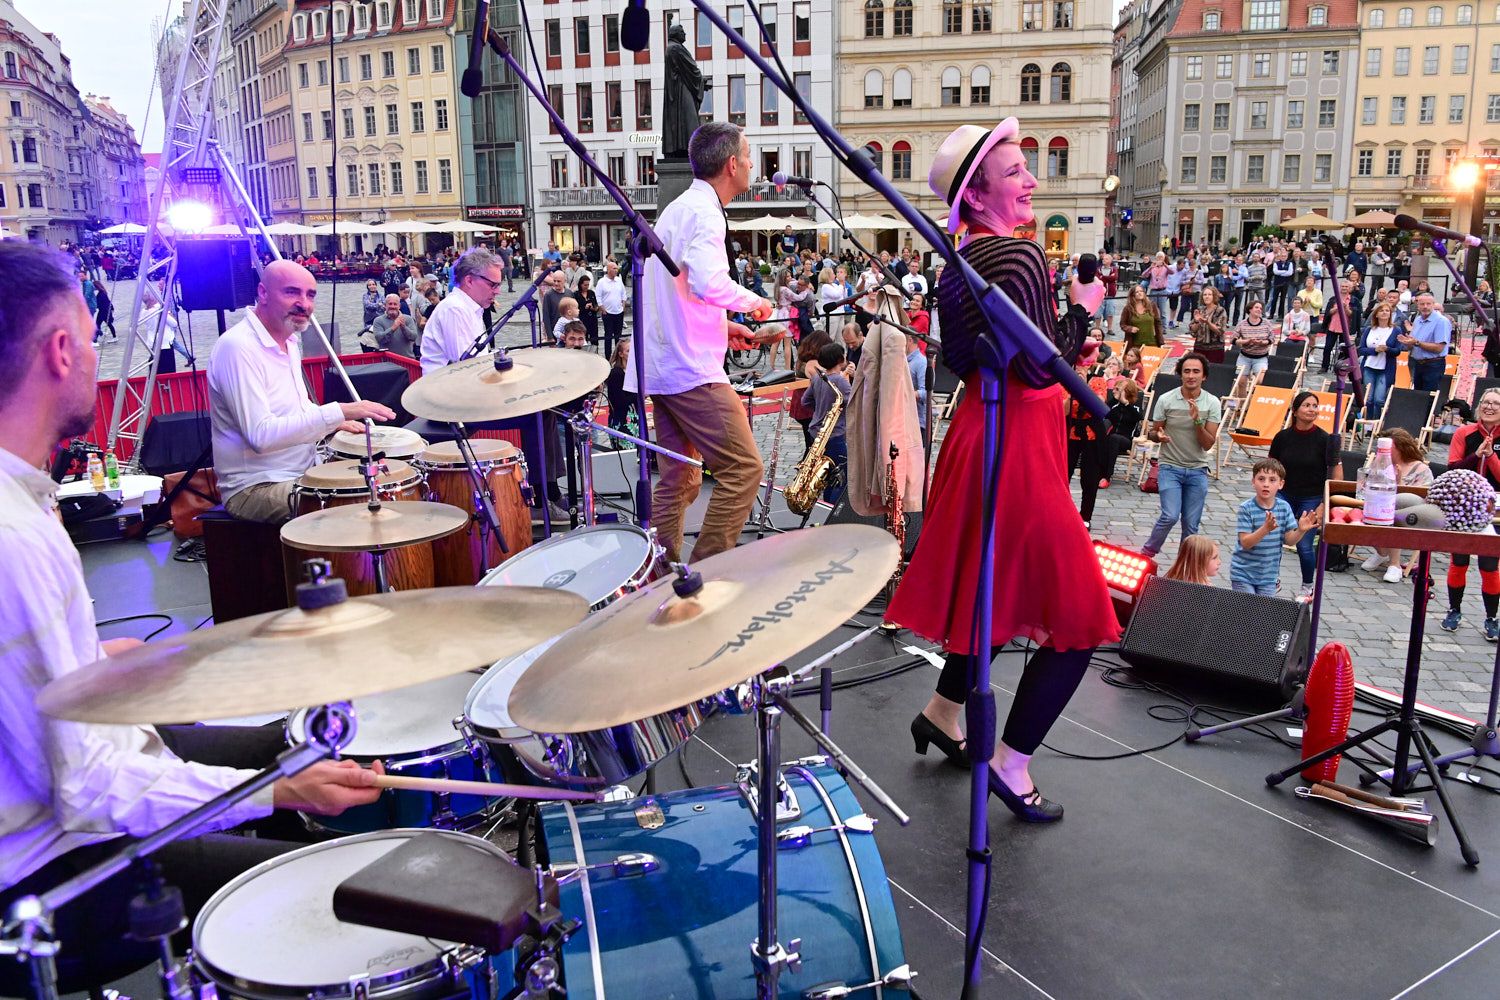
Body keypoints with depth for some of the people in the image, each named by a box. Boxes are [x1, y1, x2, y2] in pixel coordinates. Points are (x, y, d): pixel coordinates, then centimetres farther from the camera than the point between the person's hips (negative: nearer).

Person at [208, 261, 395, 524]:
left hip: (306, 471, 10)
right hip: (255, 487, -10)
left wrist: (336, 422, 5)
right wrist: (338, 412, -32)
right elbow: (261, 435, -29)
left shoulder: (290, 341, 11)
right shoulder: (237, 347, -20)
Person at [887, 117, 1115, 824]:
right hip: (1016, 447, -10)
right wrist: (1081, 309, -10)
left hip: (978, 433, 10)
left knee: (996, 588, 25)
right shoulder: (1018, 256, -19)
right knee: (1078, 617, 0)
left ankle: (941, 712, 37)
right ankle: (1010, 764, 7)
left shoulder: (959, 263, 10)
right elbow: (1040, 371, -23)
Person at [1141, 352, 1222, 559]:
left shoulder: (1212, 403, -4)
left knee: (1191, 524, 6)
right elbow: (1152, 432, 6)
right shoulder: (1166, 400, -6)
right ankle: (1147, 553, 5)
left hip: (1197, 471, 2)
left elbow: (1208, 444, -7)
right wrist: (1158, 436, -18)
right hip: (1170, 467, -2)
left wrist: (1197, 420, -22)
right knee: (1170, 516, -17)